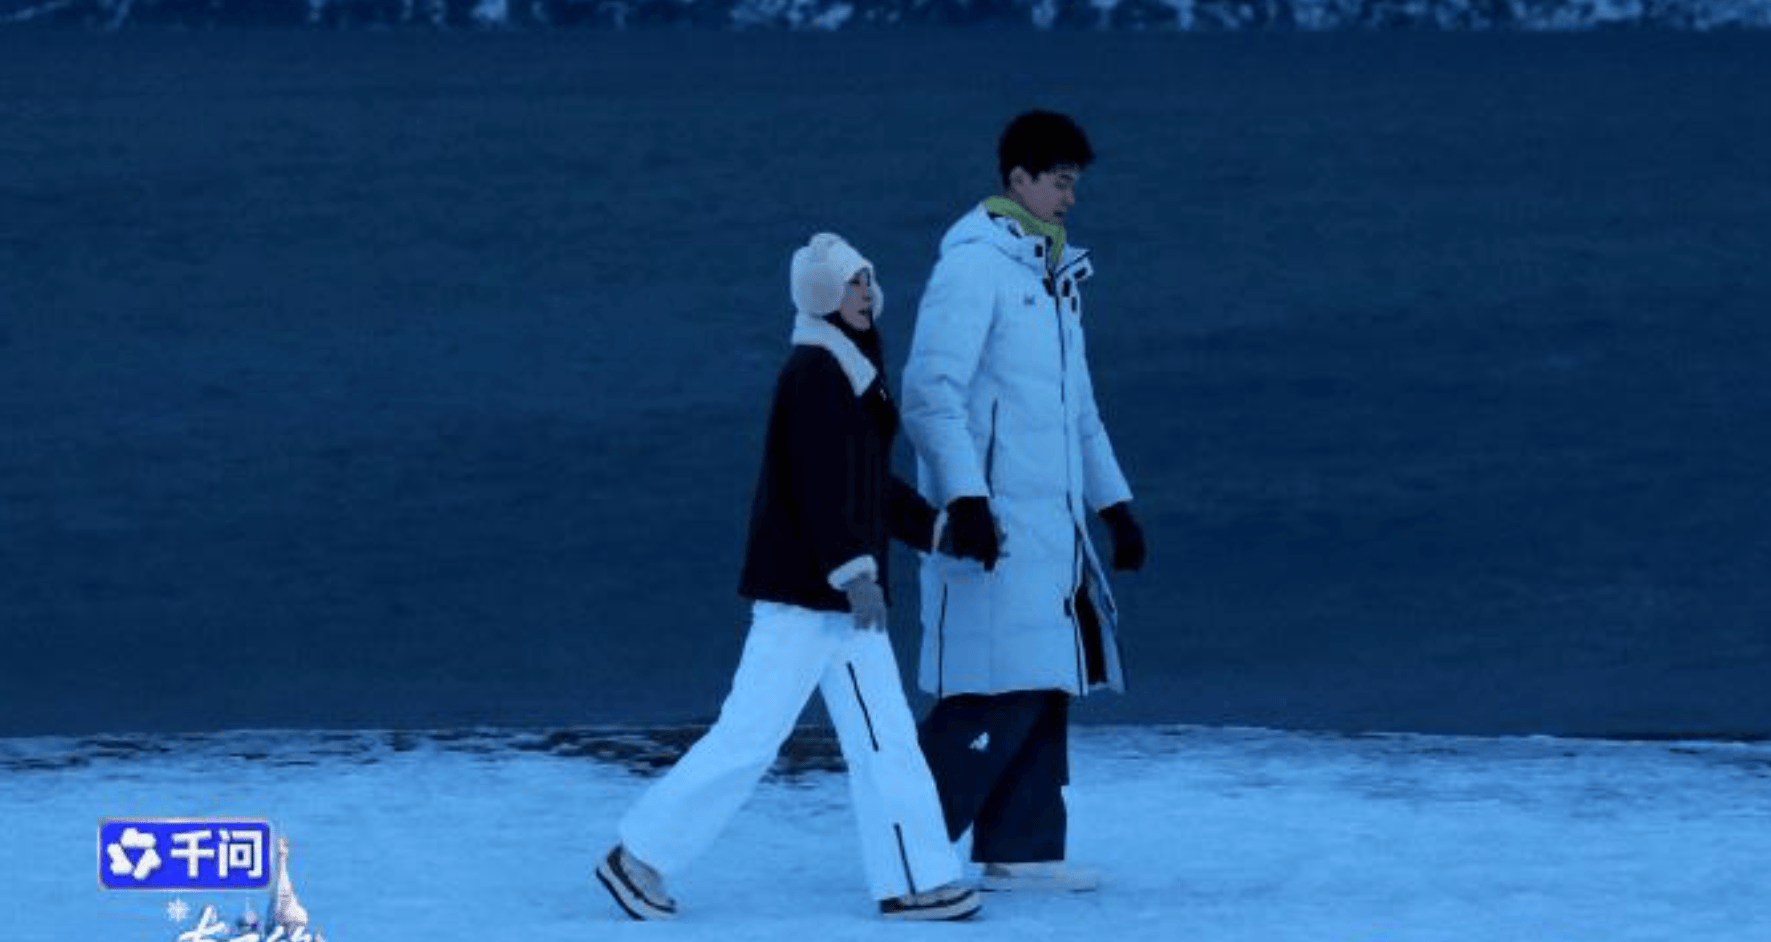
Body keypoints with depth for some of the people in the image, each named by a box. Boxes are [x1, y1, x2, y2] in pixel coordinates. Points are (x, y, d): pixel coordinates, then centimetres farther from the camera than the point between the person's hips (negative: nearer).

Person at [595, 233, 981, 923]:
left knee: (885, 741, 6)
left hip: (839, 595, 10)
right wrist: (856, 571, -26)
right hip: (805, 590, -10)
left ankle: (915, 882, 6)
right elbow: (820, 483, -22)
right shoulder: (816, 371, -14)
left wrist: (939, 529, 21)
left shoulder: (851, 372, 17)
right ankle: (639, 857, 0)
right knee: (750, 735, -7)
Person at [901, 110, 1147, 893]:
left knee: (1043, 688, 8)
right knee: (1001, 692, -12)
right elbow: (930, 391, -18)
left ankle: (1020, 850, 12)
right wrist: (965, 498, -25)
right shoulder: (974, 264, -11)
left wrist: (1114, 502, 23)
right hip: (993, 521, -9)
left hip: (1050, 520, 9)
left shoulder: (1052, 272, 18)